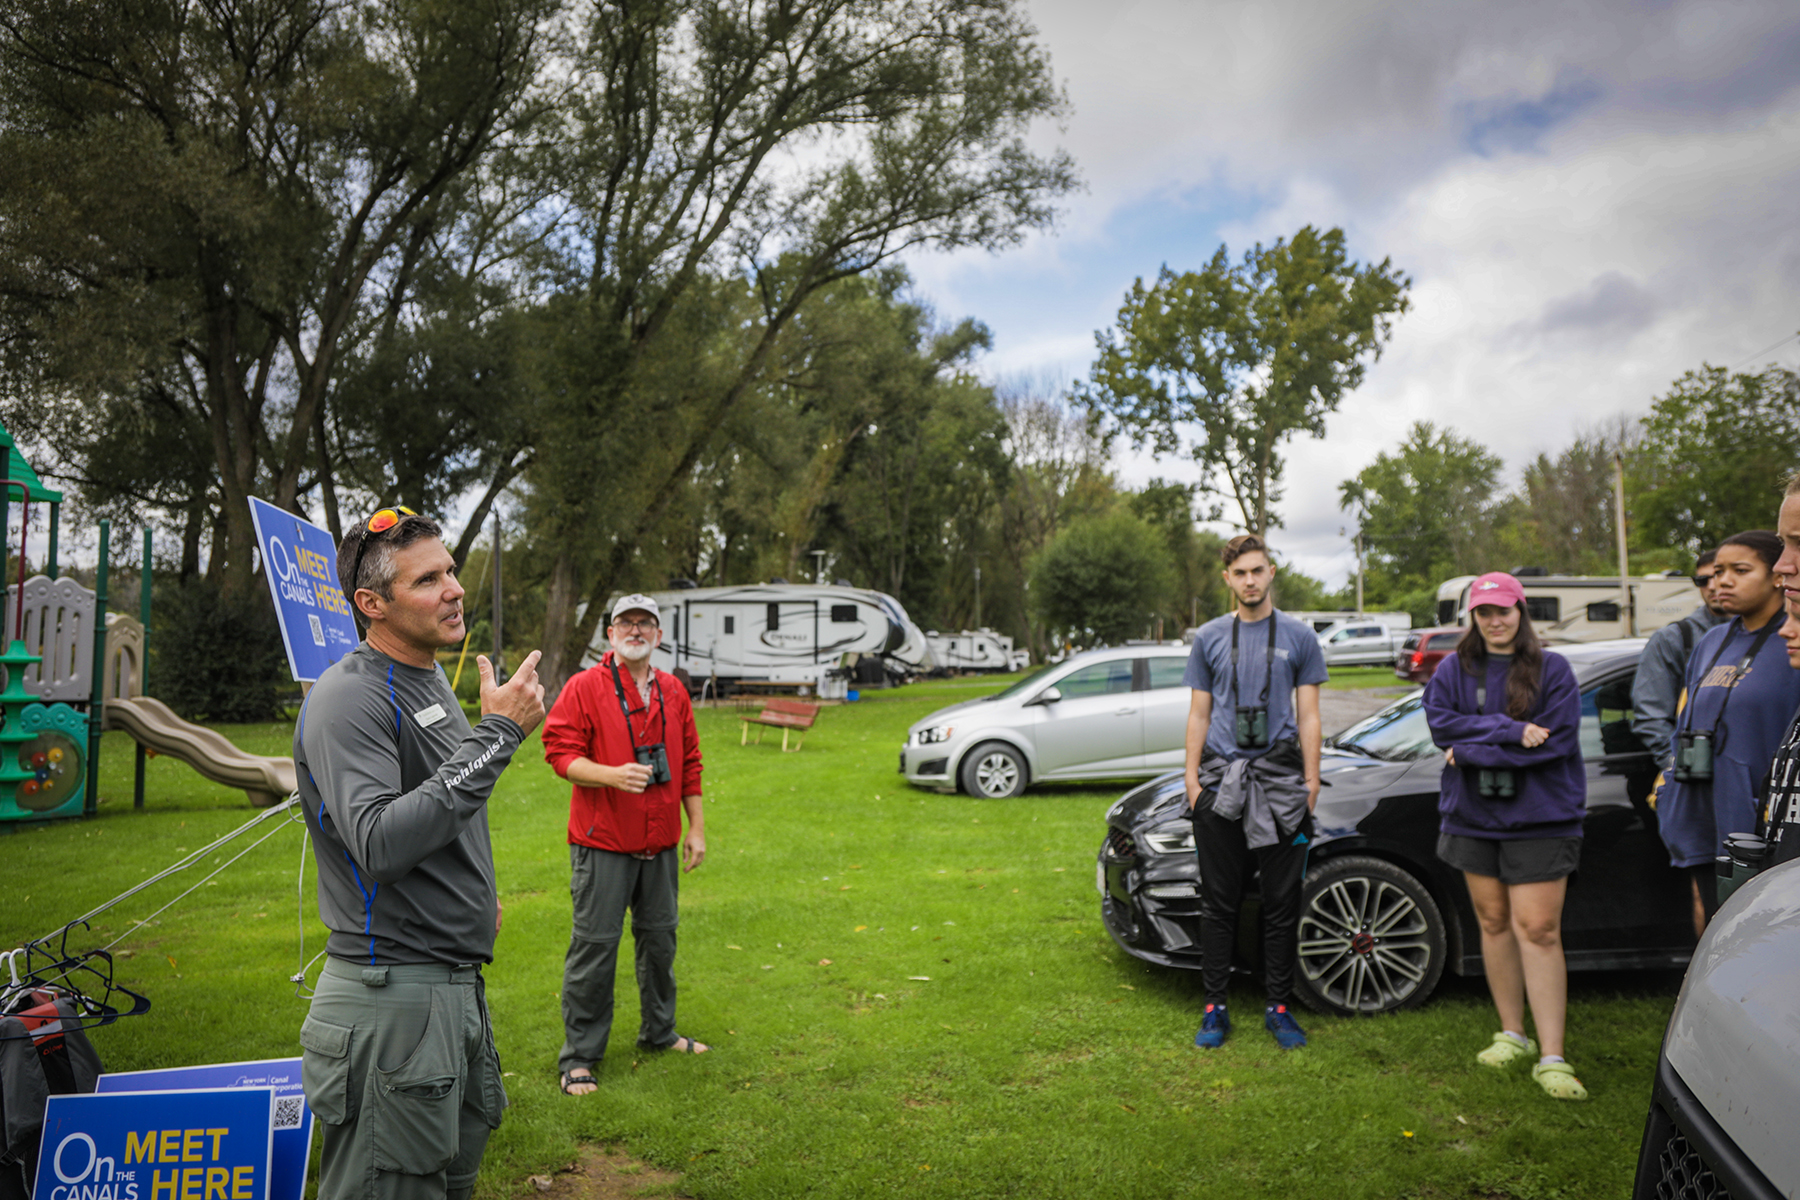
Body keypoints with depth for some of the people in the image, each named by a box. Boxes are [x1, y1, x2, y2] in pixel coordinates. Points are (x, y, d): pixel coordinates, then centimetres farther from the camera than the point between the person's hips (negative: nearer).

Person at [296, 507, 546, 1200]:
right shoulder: (349, 696, -18)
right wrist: (495, 735, -30)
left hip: (459, 984, 9)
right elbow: (379, 842, -31)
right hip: (391, 994, -9)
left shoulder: (432, 680, 12)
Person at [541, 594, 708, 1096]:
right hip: (602, 842, -5)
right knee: (595, 945, -1)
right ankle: (579, 1055, 11)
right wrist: (610, 775, -26)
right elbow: (560, 752, -11)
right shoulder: (584, 687, -6)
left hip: (659, 845, 5)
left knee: (659, 936, 15)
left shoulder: (673, 691, 10)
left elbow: (689, 764, 15)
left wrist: (697, 827, 12)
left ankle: (659, 1031, 33)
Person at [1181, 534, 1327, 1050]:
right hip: (1220, 782, 1)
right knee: (1219, 901, 5)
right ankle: (1215, 1007, 14)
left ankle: (1279, 1007, 18)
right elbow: (1198, 713, 10)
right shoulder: (1209, 637, 9)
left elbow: (1308, 716, 5)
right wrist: (1192, 775, 2)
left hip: (1280, 782, -1)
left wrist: (1311, 780, -2)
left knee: (1282, 902, 5)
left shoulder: (1298, 636, 6)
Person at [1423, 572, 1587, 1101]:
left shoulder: (1552, 669, -1)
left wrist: (1472, 750, -13)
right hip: (1473, 816, 3)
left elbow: (1556, 739, -11)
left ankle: (1551, 1058, -3)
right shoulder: (1453, 669, 8)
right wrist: (1511, 730, -18)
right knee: (1494, 924, 11)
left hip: (1539, 818, -3)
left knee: (1537, 929, -7)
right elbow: (1440, 722, -6)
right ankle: (1512, 1034, 24)